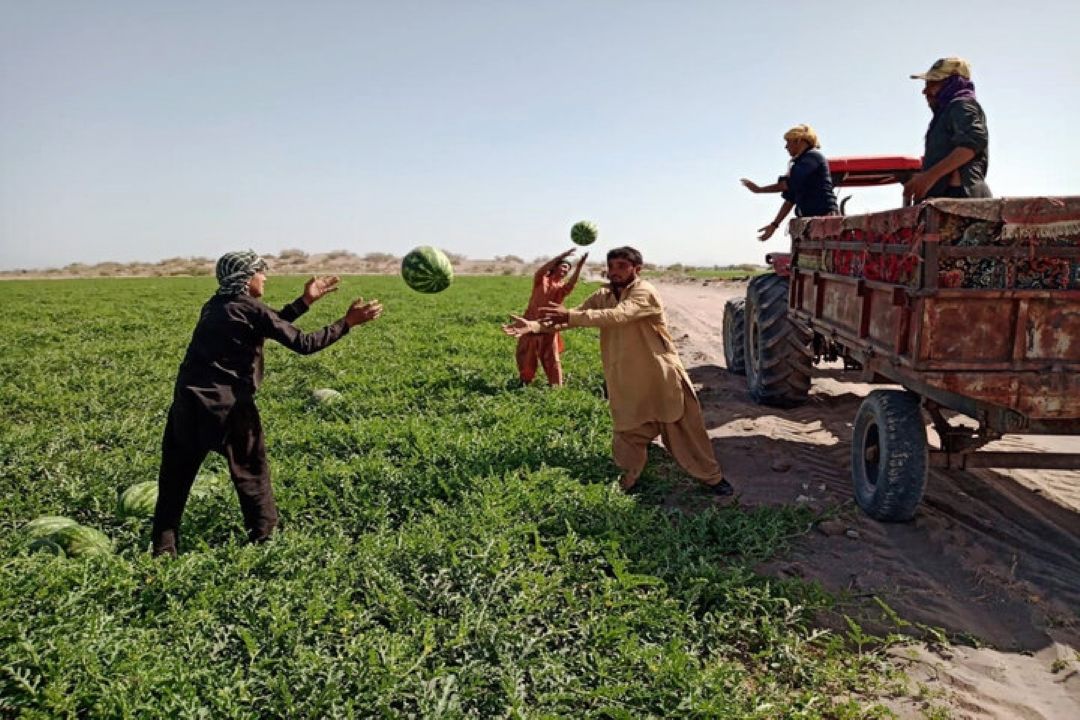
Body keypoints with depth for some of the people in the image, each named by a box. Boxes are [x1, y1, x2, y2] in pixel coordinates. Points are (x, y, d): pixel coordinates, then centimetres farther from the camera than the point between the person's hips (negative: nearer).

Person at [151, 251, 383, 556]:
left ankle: (163, 549, 17)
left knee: (175, 478, 14)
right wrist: (347, 322, -5)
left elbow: (271, 325, 23)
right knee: (252, 474, 12)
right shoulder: (251, 309, -7)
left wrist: (306, 301, 25)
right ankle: (264, 537, 20)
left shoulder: (214, 306, 15)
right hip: (229, 406, -6)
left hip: (188, 402, 6)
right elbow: (303, 344, -10)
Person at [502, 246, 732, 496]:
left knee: (685, 431, 9)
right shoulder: (603, 296, 3)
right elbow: (568, 317, -6)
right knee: (628, 436, 14)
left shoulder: (644, 292, -18)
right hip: (626, 382, 5)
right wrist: (534, 325, -23)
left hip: (662, 378, -5)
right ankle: (626, 482, 35)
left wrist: (571, 316, -41)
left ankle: (712, 477, 28)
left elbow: (617, 316, -35)